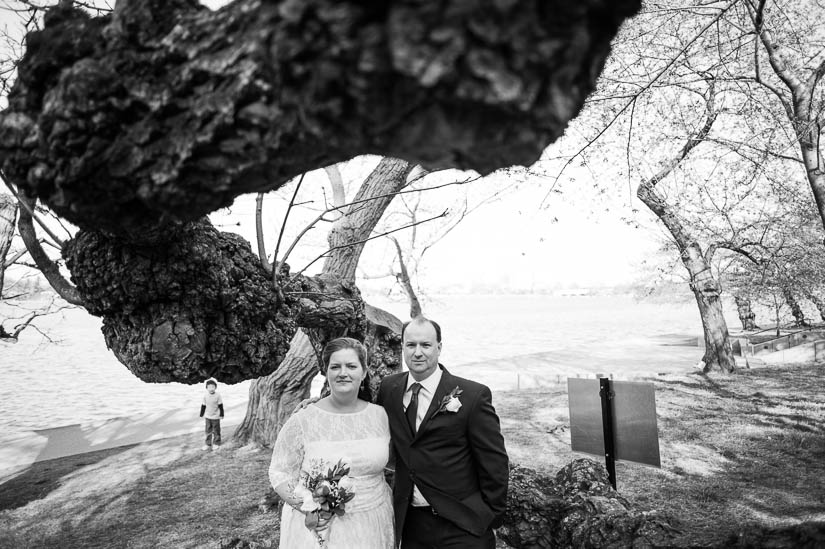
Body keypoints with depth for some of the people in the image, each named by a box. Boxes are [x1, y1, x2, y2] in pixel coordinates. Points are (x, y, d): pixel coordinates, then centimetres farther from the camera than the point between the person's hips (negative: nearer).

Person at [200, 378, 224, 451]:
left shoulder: (218, 395, -13)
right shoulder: (205, 395, -5)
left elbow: (220, 406, -6)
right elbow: (203, 405, 4)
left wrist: (221, 415, -4)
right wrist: (202, 414, 7)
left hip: (216, 417, -3)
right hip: (207, 416, 3)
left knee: (216, 431, 7)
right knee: (208, 431, 11)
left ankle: (216, 444, 20)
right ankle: (208, 444, 23)